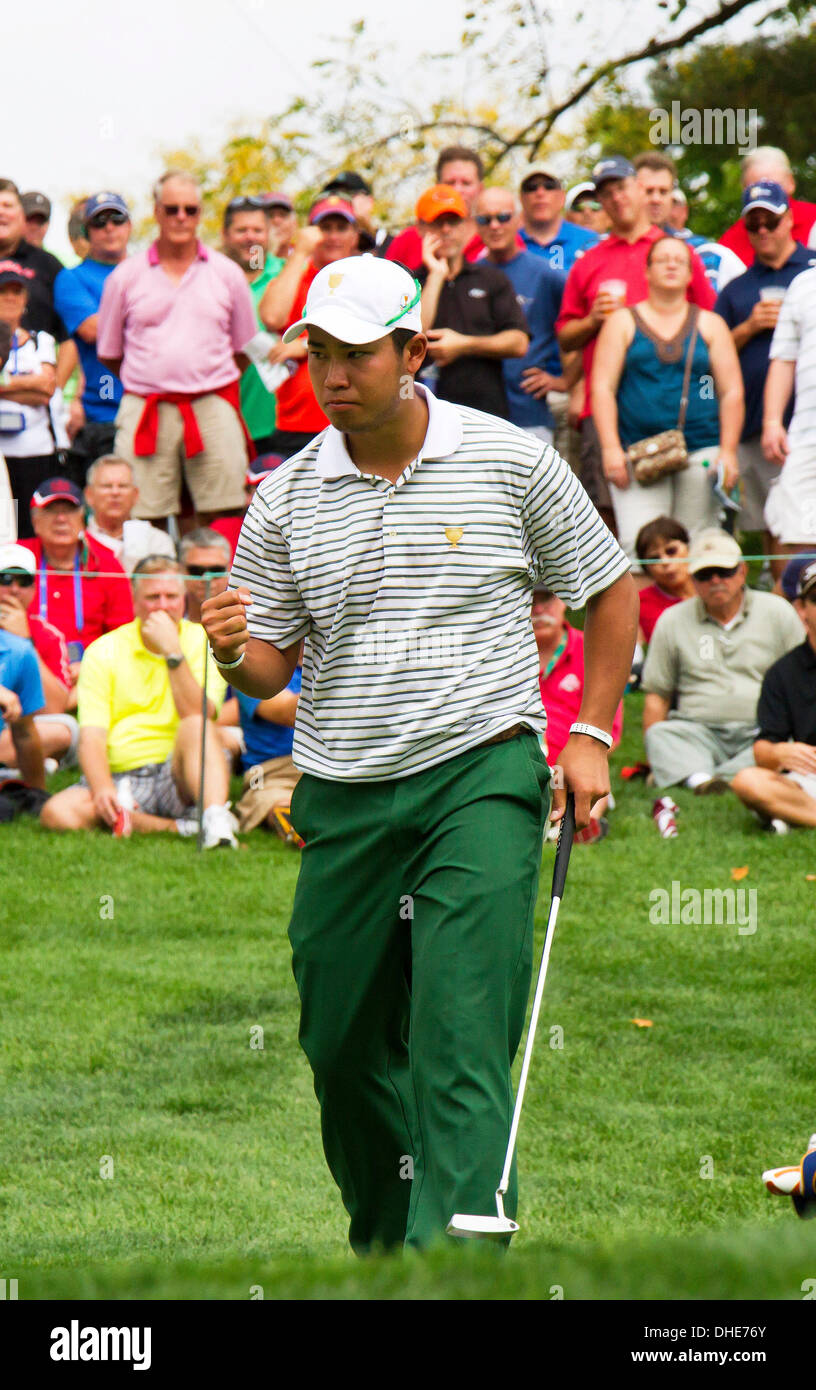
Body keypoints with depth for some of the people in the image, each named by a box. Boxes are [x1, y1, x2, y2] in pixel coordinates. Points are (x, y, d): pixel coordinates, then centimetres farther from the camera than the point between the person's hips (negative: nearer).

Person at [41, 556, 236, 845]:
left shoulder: (203, 643, 4)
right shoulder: (103, 651, 6)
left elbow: (197, 716, -12)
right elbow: (91, 737, -4)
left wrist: (173, 651, -18)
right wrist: (103, 789, -23)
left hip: (178, 774, -1)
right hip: (122, 778, 1)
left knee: (196, 726, -31)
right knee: (57, 813, -29)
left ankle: (216, 821, -46)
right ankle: (181, 827, -32)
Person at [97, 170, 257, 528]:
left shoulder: (226, 274, 10)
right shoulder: (126, 277, 6)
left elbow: (244, 349, 17)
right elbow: (108, 353, 13)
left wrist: (209, 383, 12)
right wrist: (153, 380, 11)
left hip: (213, 408, 1)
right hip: (146, 412, -1)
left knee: (221, 521, -5)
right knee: (146, 522, -6)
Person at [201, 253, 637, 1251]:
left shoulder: (512, 463, -1)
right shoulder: (286, 498, 4)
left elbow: (610, 591, 10)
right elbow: (268, 669, 7)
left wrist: (591, 735, 3)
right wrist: (231, 652, -17)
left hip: (482, 775, -3)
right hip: (342, 796, 4)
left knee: (460, 1042, -15)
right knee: (342, 1046, 9)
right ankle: (380, 1247, 29)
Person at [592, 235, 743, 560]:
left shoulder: (710, 325, 14)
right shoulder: (623, 322, 10)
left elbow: (732, 393, 10)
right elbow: (602, 388, 3)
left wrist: (728, 452, -1)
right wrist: (611, 449, -8)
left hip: (701, 452, 1)